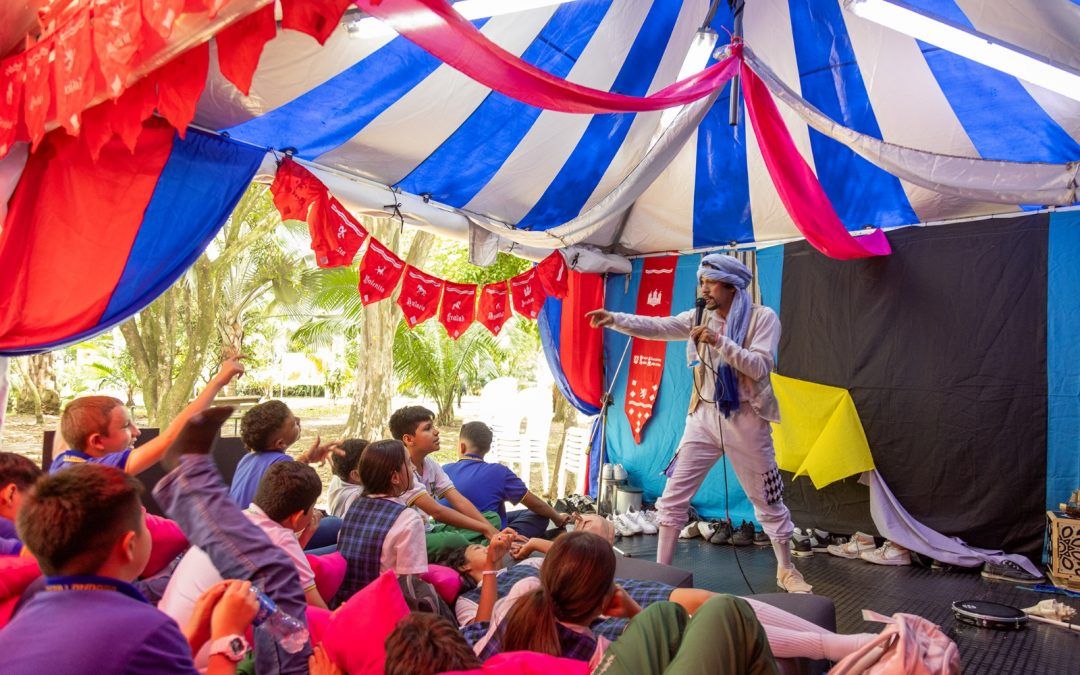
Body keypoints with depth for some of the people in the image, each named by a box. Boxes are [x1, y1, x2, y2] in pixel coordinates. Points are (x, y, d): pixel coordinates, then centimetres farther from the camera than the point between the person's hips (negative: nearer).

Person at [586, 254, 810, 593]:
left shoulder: (763, 317, -6)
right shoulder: (701, 318, 4)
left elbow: (759, 367, -16)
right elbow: (656, 326, -7)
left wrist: (719, 341, -25)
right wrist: (615, 319, -20)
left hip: (745, 420, -3)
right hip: (704, 417, 4)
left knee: (768, 501, 10)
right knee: (674, 495, 2)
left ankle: (786, 570, 30)